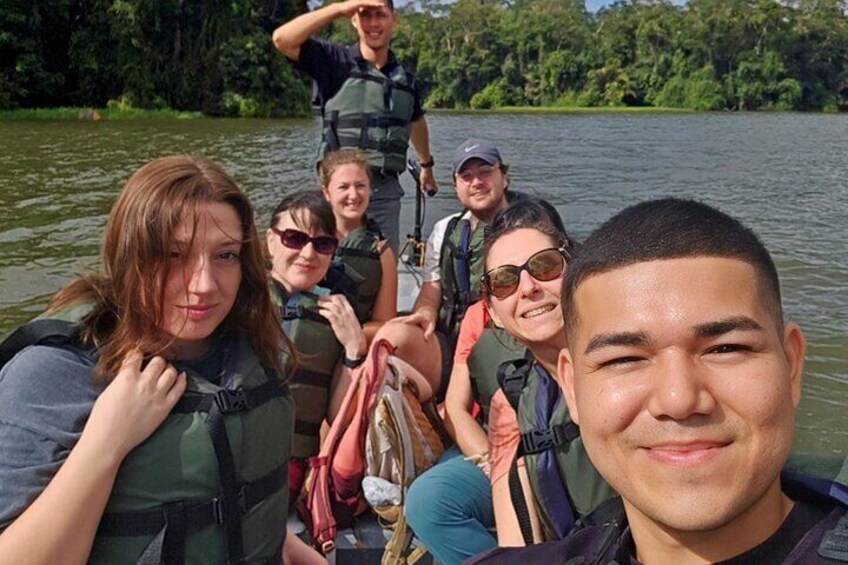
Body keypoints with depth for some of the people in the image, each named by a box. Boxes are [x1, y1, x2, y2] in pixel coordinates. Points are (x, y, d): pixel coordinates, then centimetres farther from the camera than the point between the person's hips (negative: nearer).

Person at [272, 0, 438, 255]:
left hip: (386, 188, 4)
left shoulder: (406, 79, 10)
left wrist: (426, 164, 40)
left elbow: (416, 121, 29)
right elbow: (282, 39, -16)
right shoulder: (334, 62, -2)